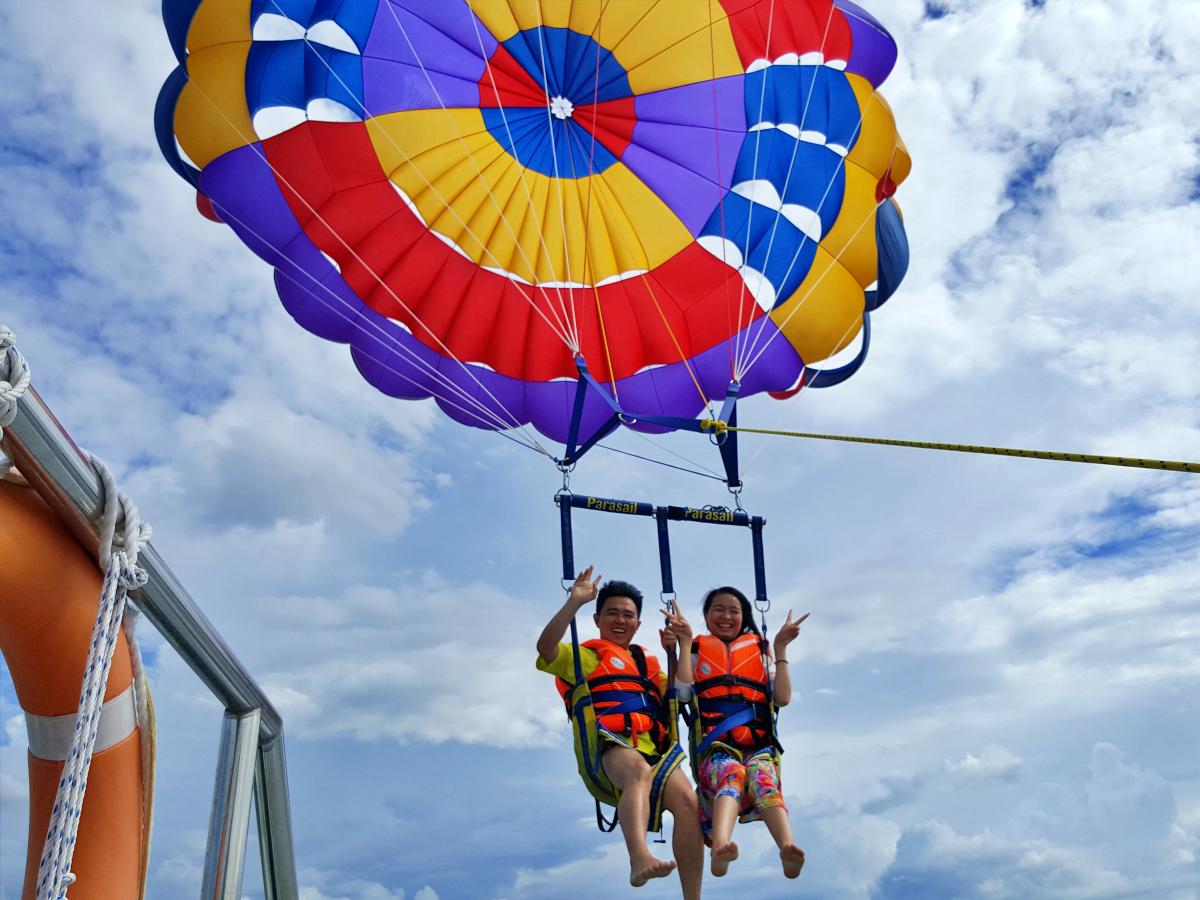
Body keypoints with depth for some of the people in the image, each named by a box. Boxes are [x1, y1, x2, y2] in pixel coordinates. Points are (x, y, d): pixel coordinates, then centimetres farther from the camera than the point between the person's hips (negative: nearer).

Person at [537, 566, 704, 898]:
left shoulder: (648, 661, 34)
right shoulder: (583, 656, 21)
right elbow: (546, 648, 1)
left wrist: (677, 650, 18)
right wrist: (574, 602, -9)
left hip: (654, 747, 4)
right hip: (610, 747, -4)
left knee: (687, 800, -26)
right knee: (639, 771, -39)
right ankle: (640, 859, -60)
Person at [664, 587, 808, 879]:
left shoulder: (759, 650, 26)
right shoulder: (698, 651, 22)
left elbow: (782, 698, 11)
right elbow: (684, 692, 2)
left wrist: (781, 648, 10)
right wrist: (685, 642, 3)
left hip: (759, 747, 1)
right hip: (717, 748, -1)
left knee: (761, 776, -34)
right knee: (731, 773, -36)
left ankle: (788, 848, -60)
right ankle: (720, 848, -63)